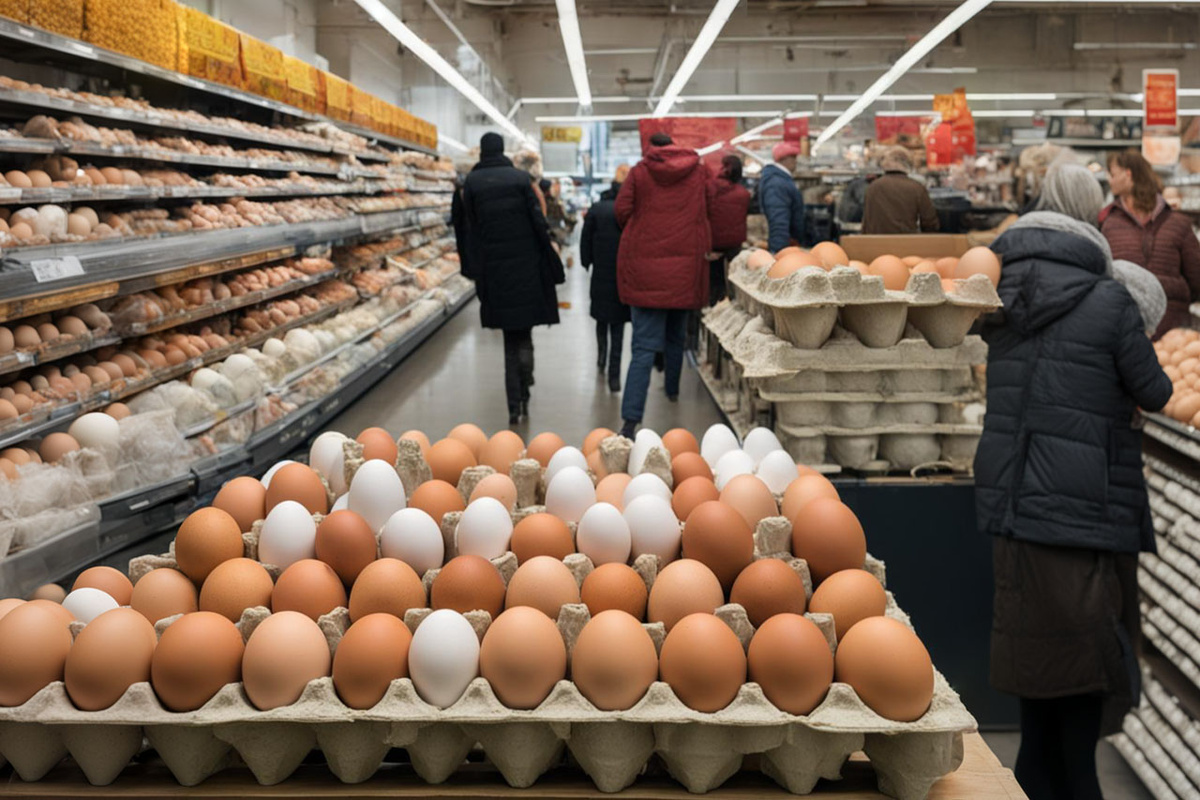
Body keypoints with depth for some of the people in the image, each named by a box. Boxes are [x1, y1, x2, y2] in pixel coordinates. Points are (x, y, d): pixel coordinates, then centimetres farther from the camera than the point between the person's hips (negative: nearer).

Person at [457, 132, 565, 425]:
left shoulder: (472, 181, 1)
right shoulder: (520, 177, -2)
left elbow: (468, 225, 2)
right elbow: (537, 219, -4)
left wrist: (472, 267, 9)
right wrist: (549, 261, 1)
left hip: (494, 266, 1)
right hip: (525, 263, -1)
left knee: (511, 337, 8)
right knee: (524, 334, 10)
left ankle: (515, 405, 2)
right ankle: (523, 395, 0)